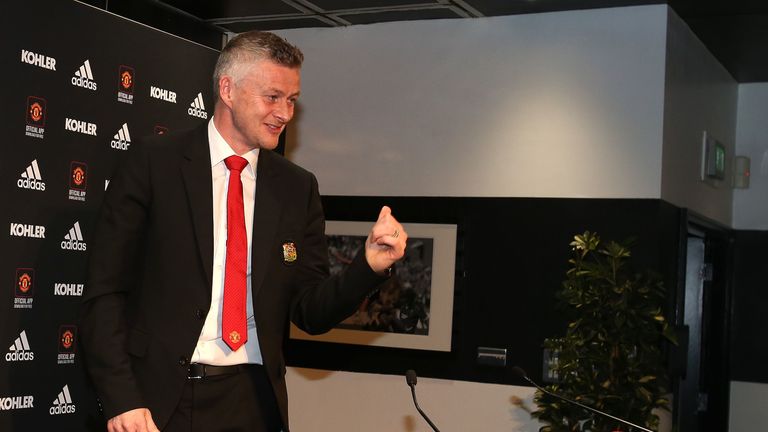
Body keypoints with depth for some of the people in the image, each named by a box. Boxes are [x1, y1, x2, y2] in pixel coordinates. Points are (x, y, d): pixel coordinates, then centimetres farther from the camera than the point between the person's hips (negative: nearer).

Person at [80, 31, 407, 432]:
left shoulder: (298, 187, 5)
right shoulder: (152, 163, -5)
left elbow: (311, 312, 4)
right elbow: (104, 290, -6)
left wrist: (369, 264, -13)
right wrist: (120, 398, -13)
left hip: (254, 400, 3)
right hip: (160, 398, -3)